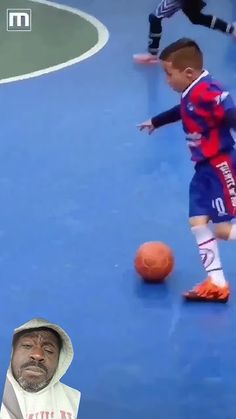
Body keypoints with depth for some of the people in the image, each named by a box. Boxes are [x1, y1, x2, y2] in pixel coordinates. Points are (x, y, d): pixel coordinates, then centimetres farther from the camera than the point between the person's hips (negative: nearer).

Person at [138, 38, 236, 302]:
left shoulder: (207, 93, -23)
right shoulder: (191, 94, 8)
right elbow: (183, 112, 31)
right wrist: (155, 122, 48)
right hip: (205, 167, 10)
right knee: (198, 221, 6)